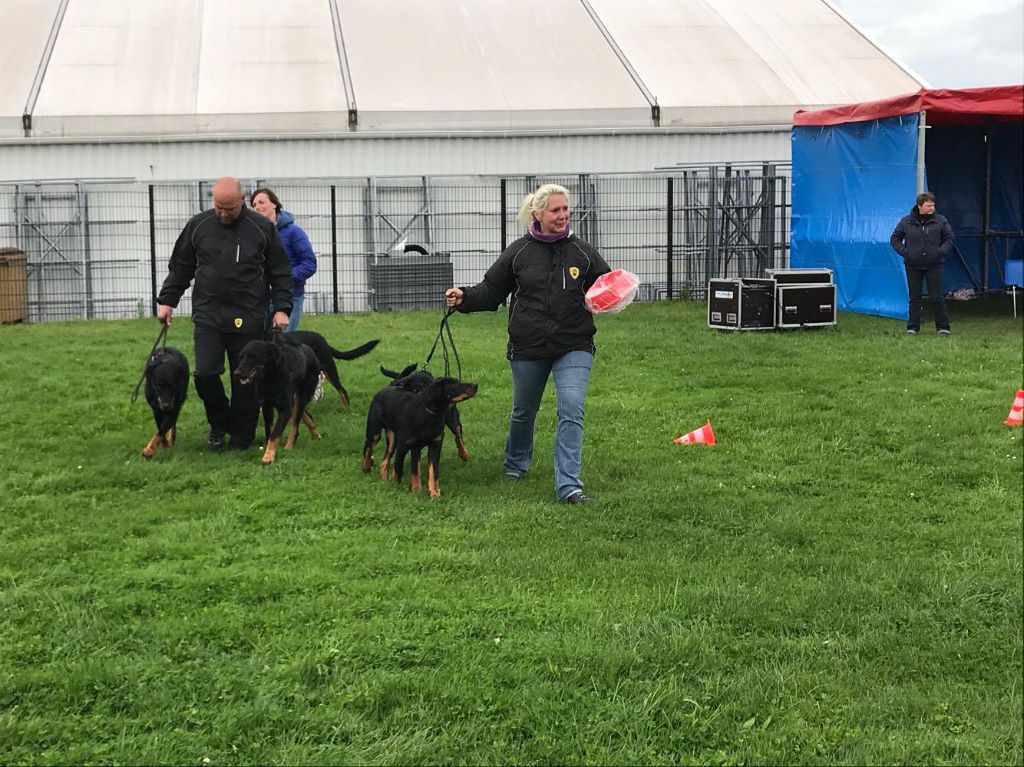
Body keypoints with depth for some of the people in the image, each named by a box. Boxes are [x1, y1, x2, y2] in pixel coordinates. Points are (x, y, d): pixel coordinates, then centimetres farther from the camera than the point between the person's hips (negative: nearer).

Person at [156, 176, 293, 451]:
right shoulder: (198, 225, 4)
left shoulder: (262, 228, -1)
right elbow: (180, 266, 13)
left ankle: (241, 438, 15)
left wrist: (281, 308, -3)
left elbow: (280, 272, 4)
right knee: (205, 373, -7)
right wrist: (167, 300, 9)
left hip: (248, 317, -1)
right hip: (208, 315, 1)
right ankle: (219, 423, 18)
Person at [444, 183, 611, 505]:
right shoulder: (519, 252, -1)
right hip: (528, 348, 1)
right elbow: (491, 291, 4)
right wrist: (464, 298, -12)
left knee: (572, 410, -15)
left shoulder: (583, 252, -1)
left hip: (574, 348, -1)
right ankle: (516, 464, 46)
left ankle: (568, 485, -13)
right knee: (523, 411, 18)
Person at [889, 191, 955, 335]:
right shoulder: (906, 222, 1)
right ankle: (913, 327, 11)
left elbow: (949, 239, 8)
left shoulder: (940, 221, 1)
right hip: (913, 266, 1)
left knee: (936, 297, -1)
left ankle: (942, 327, 6)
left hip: (934, 265, -1)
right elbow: (894, 239, 8)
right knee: (914, 297, 6)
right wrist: (904, 252, -6)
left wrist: (940, 251, -8)